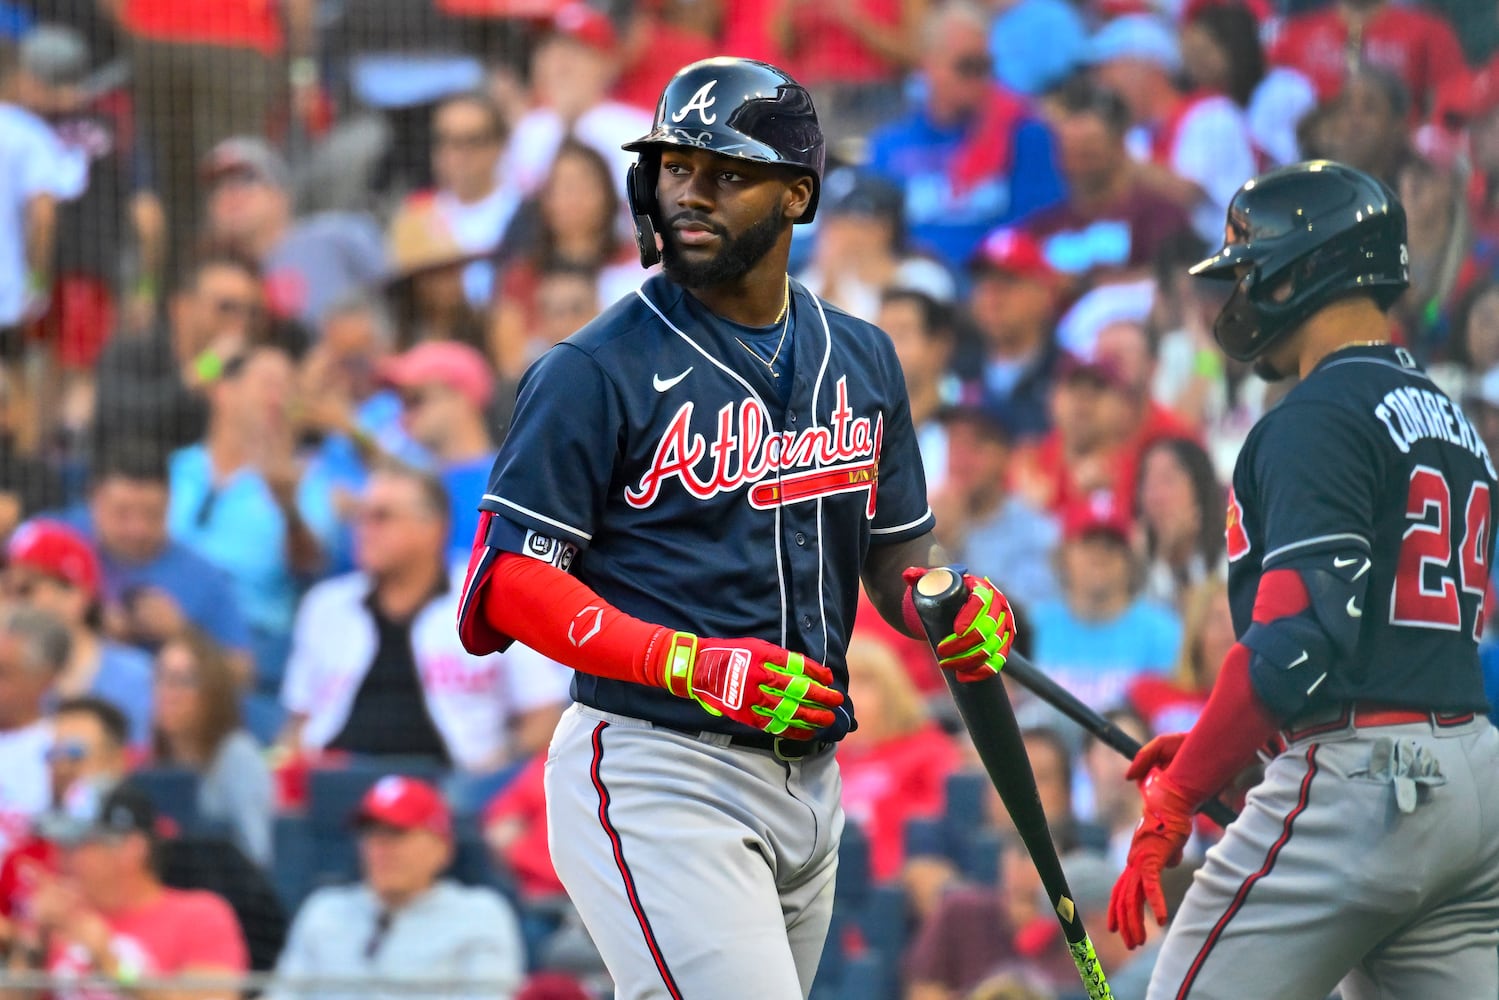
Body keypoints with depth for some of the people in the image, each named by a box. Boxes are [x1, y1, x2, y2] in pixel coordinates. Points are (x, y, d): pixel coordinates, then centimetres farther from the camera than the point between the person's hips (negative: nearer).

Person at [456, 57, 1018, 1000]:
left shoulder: (859, 358, 13)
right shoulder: (600, 369, -6)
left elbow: (899, 551, 20)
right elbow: (509, 584, -11)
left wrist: (957, 605, -5)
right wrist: (693, 666, -23)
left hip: (806, 776, 7)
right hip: (654, 776, -7)